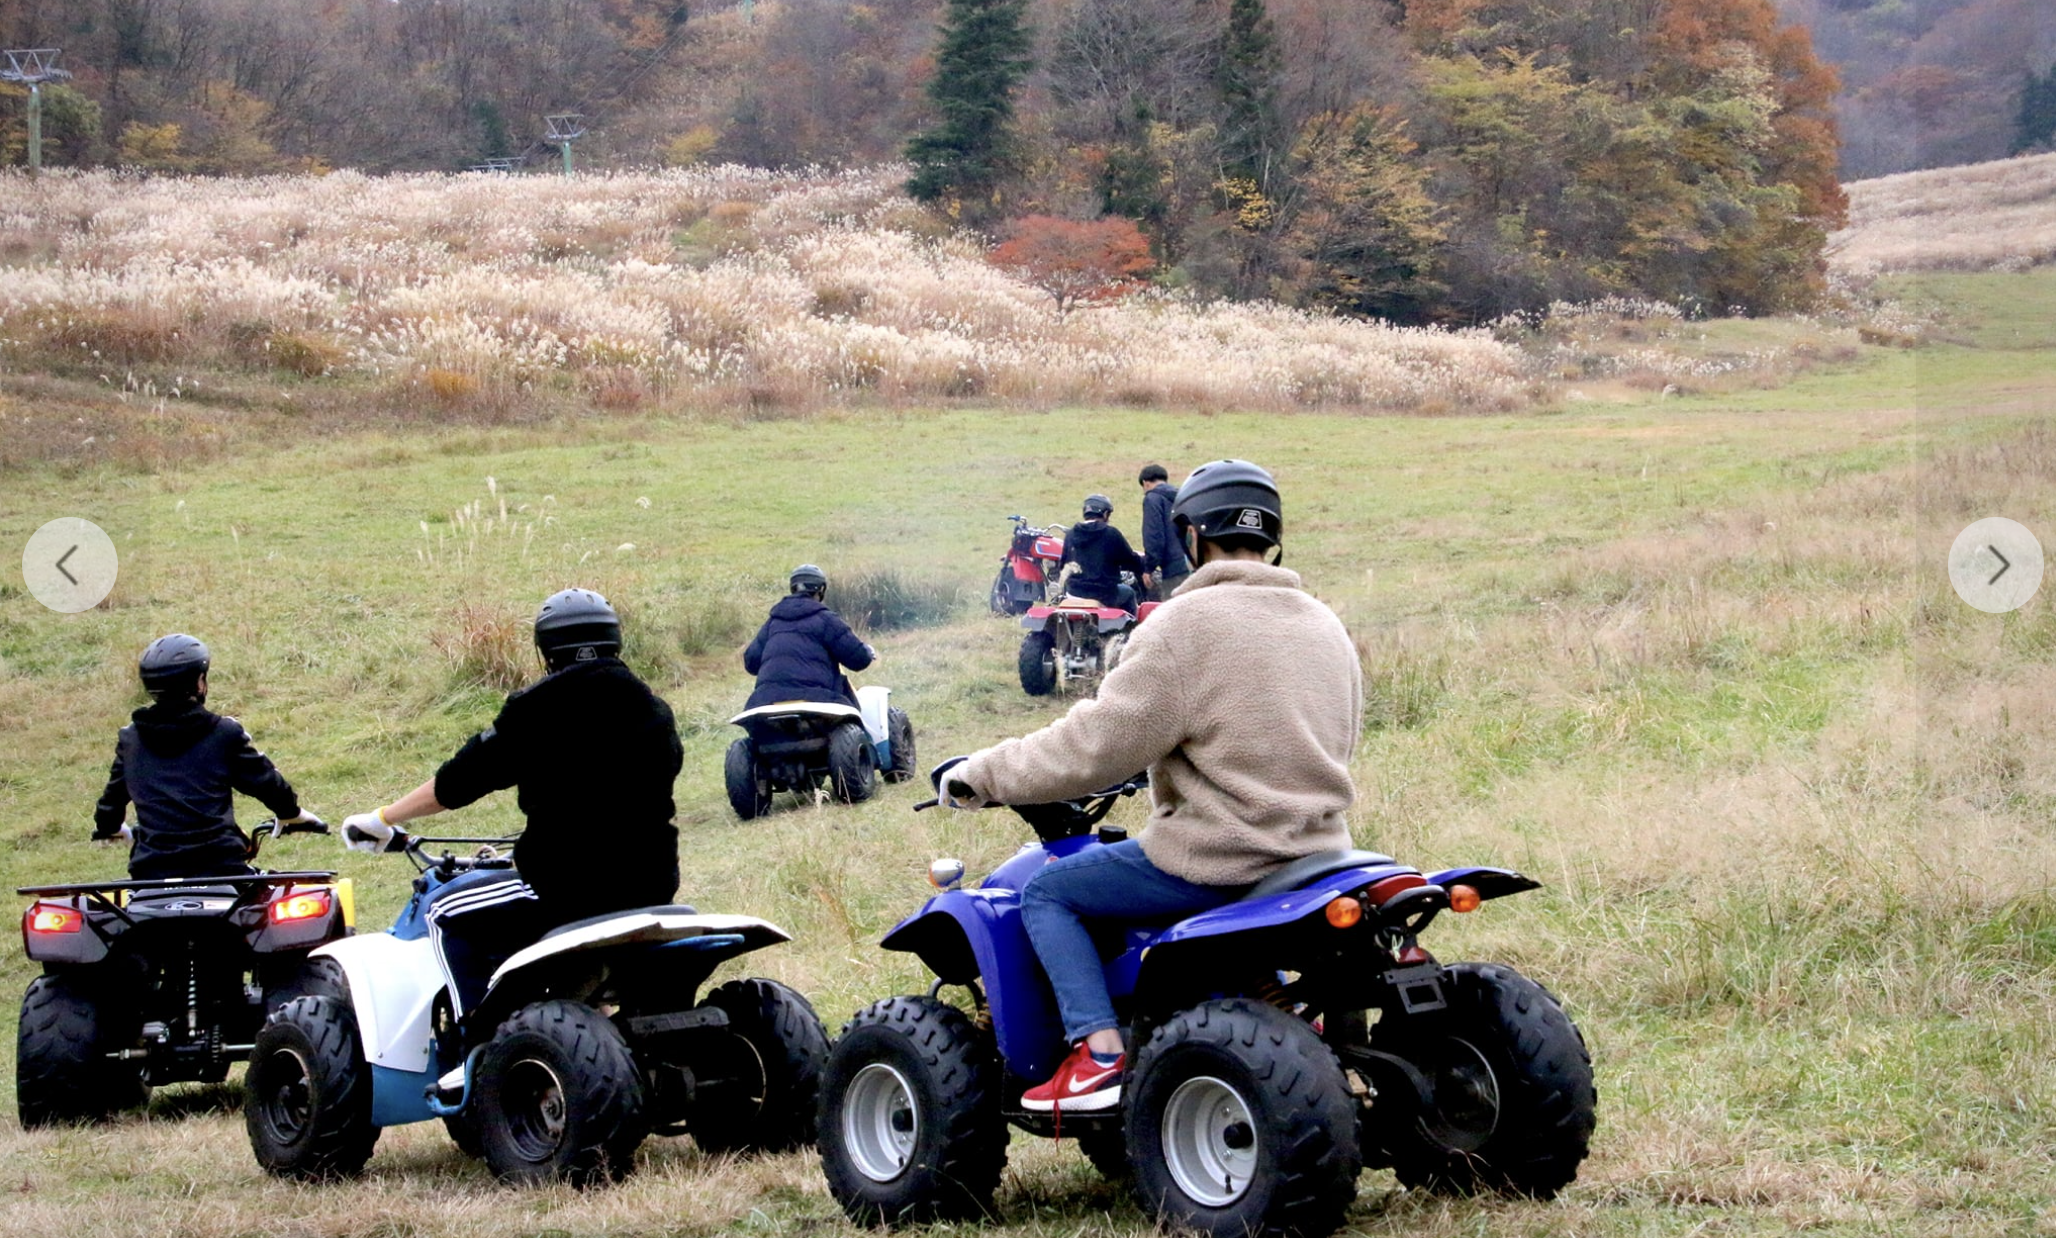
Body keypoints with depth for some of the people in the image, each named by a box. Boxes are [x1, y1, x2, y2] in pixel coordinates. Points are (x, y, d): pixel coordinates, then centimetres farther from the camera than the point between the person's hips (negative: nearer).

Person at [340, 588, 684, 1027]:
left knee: (448, 914, 13)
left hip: (568, 888, -6)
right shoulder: (656, 711, 12)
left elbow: (458, 781, 0)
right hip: (651, 891, 6)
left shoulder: (539, 707, -4)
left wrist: (381, 819, 13)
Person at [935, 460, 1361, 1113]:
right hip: (1316, 853, 8)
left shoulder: (1185, 627, -13)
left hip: (1217, 860, -8)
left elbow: (1093, 746, -15)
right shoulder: (1326, 626, 10)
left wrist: (981, 776, -3)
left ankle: (1100, 1053, -6)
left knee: (1047, 893, 8)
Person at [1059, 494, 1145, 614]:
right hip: (1104, 596, -4)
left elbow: (1061, 566, 11)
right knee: (1128, 592, 26)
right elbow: (1132, 562, -1)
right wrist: (1145, 560, 21)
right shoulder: (1111, 534, -10)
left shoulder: (1070, 535, 1)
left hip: (1074, 594, 4)